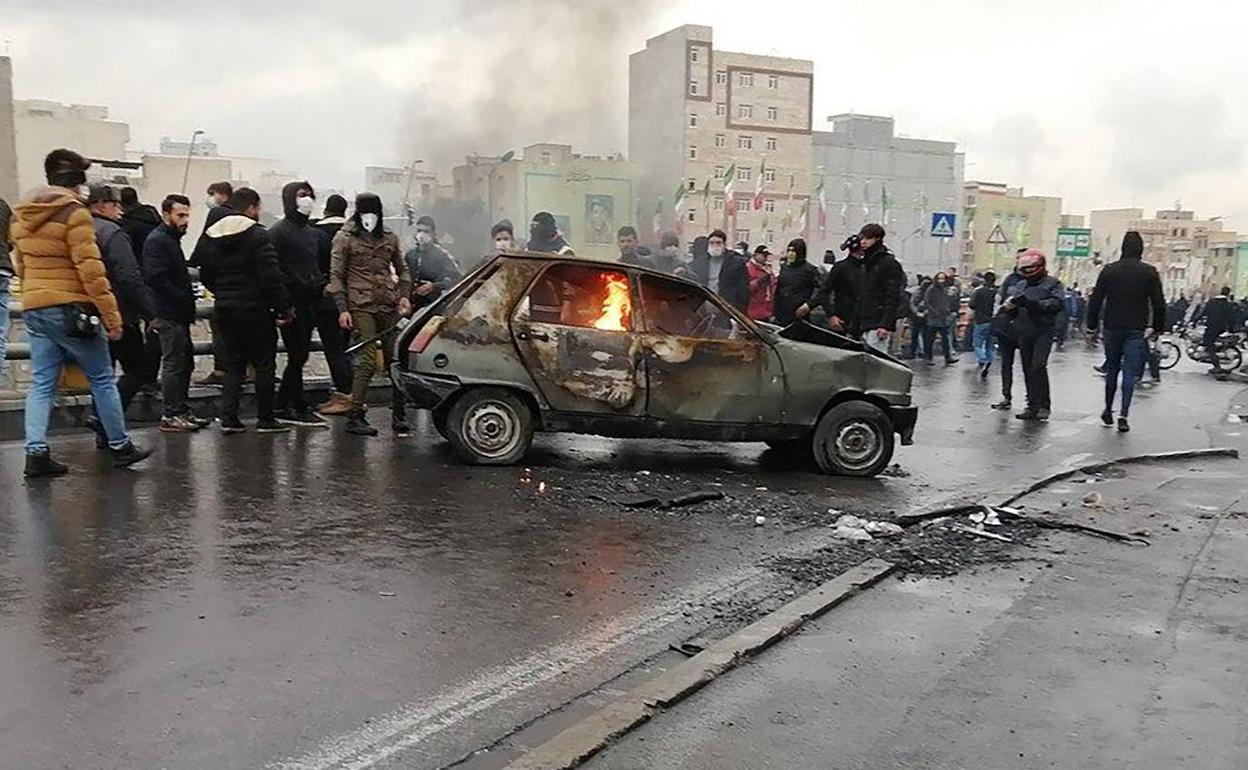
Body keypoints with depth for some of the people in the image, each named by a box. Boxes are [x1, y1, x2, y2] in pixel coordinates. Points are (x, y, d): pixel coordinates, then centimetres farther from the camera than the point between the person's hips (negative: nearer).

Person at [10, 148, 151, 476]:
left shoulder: (20, 215, 13)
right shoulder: (74, 213, -12)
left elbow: (20, 265, 21)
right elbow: (90, 269, -17)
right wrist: (111, 315, -15)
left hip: (33, 309, 7)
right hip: (70, 309, -7)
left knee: (41, 383, 9)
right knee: (102, 379, 5)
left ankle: (36, 452, 2)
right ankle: (120, 446, 12)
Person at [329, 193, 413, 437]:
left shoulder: (389, 238, 14)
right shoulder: (345, 238, 3)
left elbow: (402, 269, 22)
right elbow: (336, 275, 0)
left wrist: (404, 296, 6)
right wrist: (342, 309, -9)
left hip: (388, 306, 4)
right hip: (360, 306, -4)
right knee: (367, 362, -11)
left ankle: (398, 414, 14)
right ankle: (356, 418, -3)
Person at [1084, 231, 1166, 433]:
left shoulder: (1109, 270, 0)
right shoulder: (1149, 272, -2)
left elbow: (1095, 301, 0)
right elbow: (1159, 303, -1)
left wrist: (1093, 325, 8)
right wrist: (1156, 327, 9)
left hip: (1112, 328, 1)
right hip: (1137, 331, -1)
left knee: (1112, 370, 15)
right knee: (1130, 373, -1)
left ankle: (1108, 410, 21)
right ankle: (1123, 416, -9)